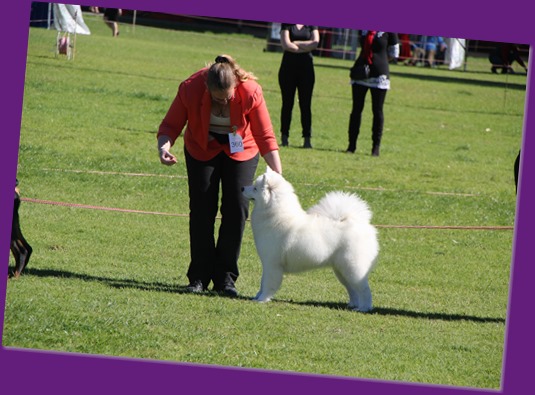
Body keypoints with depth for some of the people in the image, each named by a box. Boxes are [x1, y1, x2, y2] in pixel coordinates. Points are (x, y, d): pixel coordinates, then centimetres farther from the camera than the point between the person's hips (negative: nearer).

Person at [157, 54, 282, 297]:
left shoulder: (251, 92, -29)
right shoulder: (191, 89, -29)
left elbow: (265, 136, -23)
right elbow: (171, 124, -18)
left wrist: (278, 176, -29)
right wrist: (164, 146, -40)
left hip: (241, 150, 0)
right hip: (202, 148, 0)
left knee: (237, 209, -10)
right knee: (201, 210, -6)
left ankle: (225, 277, -5)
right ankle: (199, 277, -1)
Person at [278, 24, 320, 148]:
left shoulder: (311, 25, 7)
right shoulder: (287, 24, 3)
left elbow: (315, 43, -8)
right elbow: (286, 44, -10)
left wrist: (295, 43, -7)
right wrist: (305, 47, -6)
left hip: (306, 67, 1)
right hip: (289, 67, -1)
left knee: (305, 105, -1)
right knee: (287, 103, 2)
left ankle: (307, 139, -2)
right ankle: (284, 138, 7)